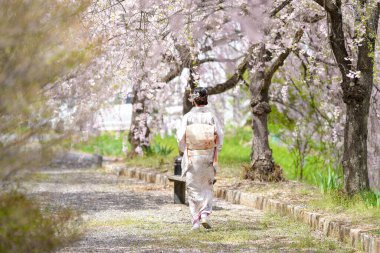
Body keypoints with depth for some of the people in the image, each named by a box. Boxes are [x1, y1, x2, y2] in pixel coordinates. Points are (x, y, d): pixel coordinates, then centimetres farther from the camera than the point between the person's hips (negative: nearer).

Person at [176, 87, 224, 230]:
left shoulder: (188, 117, -7)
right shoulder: (211, 116, -4)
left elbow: (181, 137, -4)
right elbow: (219, 136, -4)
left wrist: (185, 150, 15)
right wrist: (215, 151, 12)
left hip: (192, 156, -1)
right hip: (208, 157, 1)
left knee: (193, 188, 8)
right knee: (207, 187, 15)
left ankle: (196, 220, 4)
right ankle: (205, 214, -2)